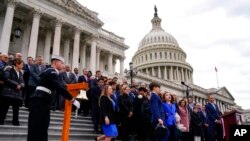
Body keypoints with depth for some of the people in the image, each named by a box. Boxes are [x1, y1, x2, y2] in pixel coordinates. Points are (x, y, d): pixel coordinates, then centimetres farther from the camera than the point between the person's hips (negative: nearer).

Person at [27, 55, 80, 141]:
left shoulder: (52, 72, 18)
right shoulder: (51, 72, -13)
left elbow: (60, 86, 15)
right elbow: (60, 87, -21)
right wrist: (72, 100, -18)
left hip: (43, 101, 10)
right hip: (38, 101, -10)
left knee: (43, 127, 9)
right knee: (35, 128, -6)